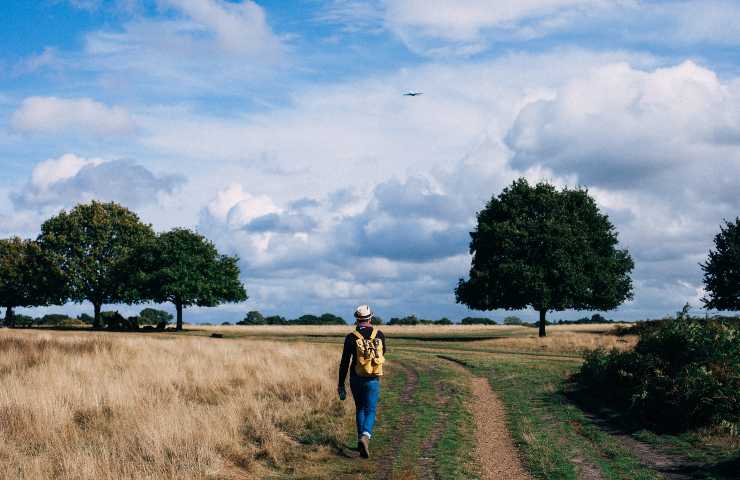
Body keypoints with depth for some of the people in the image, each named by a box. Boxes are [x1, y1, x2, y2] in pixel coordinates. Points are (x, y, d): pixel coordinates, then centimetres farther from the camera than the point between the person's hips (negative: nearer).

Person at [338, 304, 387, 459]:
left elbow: (344, 363, -7)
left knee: (360, 409, 20)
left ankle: (362, 439, 22)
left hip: (356, 379, 0)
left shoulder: (351, 338, -8)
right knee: (370, 411, 2)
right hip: (373, 380, 0)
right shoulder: (379, 335, -3)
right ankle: (365, 436, -24)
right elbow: (383, 352, 19)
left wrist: (341, 385, 0)